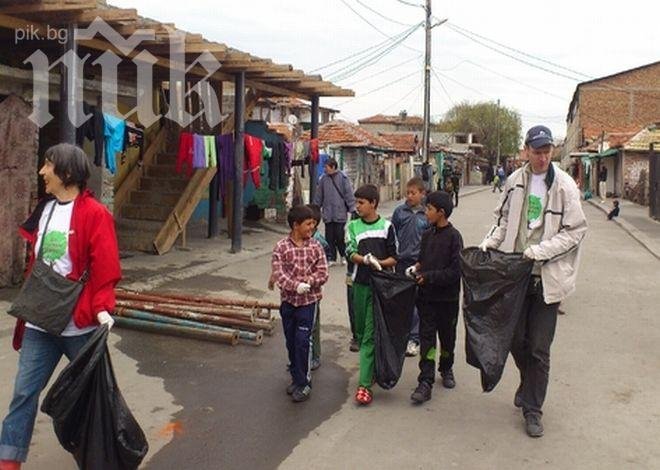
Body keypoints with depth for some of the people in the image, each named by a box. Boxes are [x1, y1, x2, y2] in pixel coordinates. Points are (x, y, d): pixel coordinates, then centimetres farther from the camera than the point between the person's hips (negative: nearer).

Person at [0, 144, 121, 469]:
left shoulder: (95, 214, -13)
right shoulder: (44, 209, 9)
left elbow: (105, 268, -17)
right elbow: (35, 263, 15)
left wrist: (102, 308, -27)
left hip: (80, 323, -5)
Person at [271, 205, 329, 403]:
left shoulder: (315, 246, -2)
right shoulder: (281, 247, -6)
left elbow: (323, 273, -3)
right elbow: (279, 274, -13)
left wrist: (310, 281, -22)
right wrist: (296, 285, -28)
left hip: (309, 300, -1)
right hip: (288, 300, 1)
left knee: (303, 341, -5)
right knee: (291, 342, 13)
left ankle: (304, 383, 7)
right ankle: (296, 378, 30)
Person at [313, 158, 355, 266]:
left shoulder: (343, 178, -5)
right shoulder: (323, 179, 7)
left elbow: (349, 194, -5)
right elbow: (319, 196, 13)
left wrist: (352, 209, -9)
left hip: (340, 213, -4)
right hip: (328, 214, 4)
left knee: (340, 236, -1)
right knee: (329, 237, 6)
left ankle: (343, 255, 20)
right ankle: (331, 258, 15)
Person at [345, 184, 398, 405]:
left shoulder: (387, 227, 0)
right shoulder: (353, 226, 7)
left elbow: (394, 258, 1)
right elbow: (351, 253, -4)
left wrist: (379, 262, -17)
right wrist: (366, 259, -23)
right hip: (359, 284, 4)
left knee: (370, 334, -7)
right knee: (361, 331, 12)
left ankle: (365, 383, -8)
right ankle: (372, 370, 32)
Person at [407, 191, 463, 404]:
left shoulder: (453, 237, -14)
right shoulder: (427, 234, 5)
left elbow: (456, 271, -18)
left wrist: (428, 276, -20)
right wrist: (417, 268, -4)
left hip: (447, 298, -4)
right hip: (426, 296, 4)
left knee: (447, 336, 15)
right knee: (426, 338, -1)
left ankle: (446, 369, 38)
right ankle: (425, 382, -1)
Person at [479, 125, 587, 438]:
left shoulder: (564, 186, -9)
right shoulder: (515, 181, 3)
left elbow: (576, 231, -9)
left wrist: (540, 251, -17)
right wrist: (489, 243, 0)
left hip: (546, 277, -4)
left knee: (539, 348, 3)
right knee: (516, 339, 14)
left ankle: (532, 408, 19)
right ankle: (529, 385, 42)